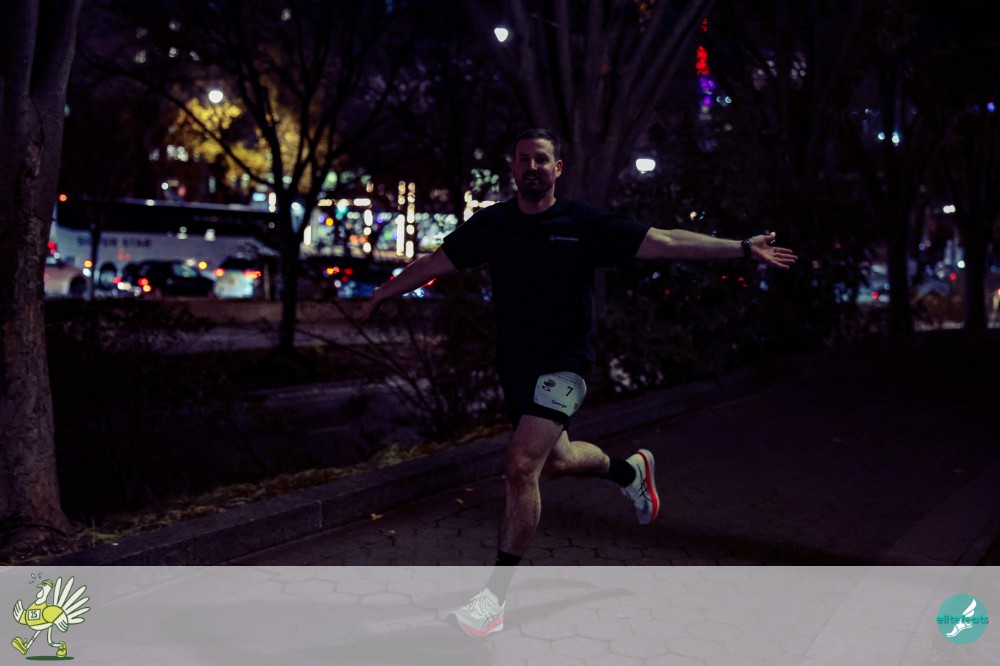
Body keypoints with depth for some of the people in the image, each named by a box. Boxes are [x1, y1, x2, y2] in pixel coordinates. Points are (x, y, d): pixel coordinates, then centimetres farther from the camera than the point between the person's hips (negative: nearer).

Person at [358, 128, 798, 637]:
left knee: (520, 466, -18)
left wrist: (742, 248, -9)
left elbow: (664, 241, -6)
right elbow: (434, 263, 13)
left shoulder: (584, 224, -7)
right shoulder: (490, 224, 3)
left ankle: (496, 596, -6)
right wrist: (379, 296, 17)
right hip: (514, 364, 5)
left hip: (563, 364, -5)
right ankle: (628, 470, 51)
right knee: (556, 462, 18)